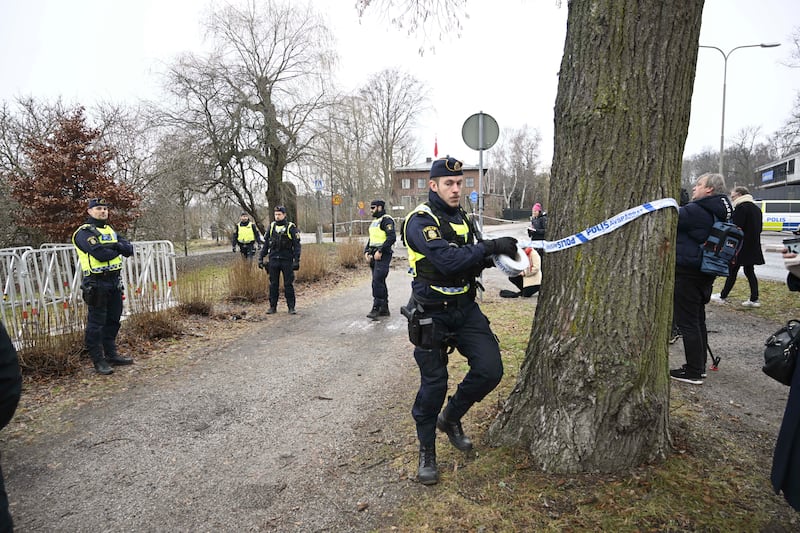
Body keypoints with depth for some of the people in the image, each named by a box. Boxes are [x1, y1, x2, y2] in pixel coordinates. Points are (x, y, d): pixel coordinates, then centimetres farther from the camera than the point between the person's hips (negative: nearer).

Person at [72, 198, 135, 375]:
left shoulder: (110, 231, 17)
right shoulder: (84, 233, -8)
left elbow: (129, 250, 5)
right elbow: (101, 254, -23)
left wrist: (116, 245, -14)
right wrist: (117, 250, -5)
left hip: (115, 281, 8)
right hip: (97, 283, -8)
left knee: (113, 320, 15)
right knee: (96, 323, -2)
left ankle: (111, 354, 27)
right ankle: (98, 360, 6)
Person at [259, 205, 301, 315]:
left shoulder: (291, 227, -3)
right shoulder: (271, 227, 9)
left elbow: (297, 245, -4)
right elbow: (266, 243, 14)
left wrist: (297, 260, -12)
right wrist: (261, 257, 9)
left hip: (287, 260, -3)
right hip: (273, 260, 4)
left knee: (288, 284, 0)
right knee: (273, 284, 7)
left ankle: (291, 307, 8)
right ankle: (273, 307, 15)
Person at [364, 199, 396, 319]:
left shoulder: (386, 220, -9)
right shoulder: (374, 221, 20)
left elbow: (392, 237, -20)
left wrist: (380, 251, -22)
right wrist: (366, 251, 10)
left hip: (383, 256, -10)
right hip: (374, 256, 10)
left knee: (377, 282, -15)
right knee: (380, 282, 11)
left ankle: (376, 308, -11)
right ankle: (384, 309, 17)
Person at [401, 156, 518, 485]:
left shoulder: (461, 218, 11)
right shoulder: (421, 221, -14)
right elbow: (448, 260, -28)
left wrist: (487, 258, -2)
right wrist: (491, 246, -25)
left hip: (465, 309, 7)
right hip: (432, 314, -6)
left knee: (490, 370, -3)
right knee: (434, 383, 1)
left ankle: (451, 418, 24)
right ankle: (427, 451, 22)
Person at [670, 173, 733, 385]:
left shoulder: (697, 211, -18)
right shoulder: (722, 212, 12)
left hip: (687, 273, -10)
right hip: (705, 273, 10)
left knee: (687, 322, -3)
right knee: (698, 321, 18)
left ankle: (694, 372, 3)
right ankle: (699, 366, 27)